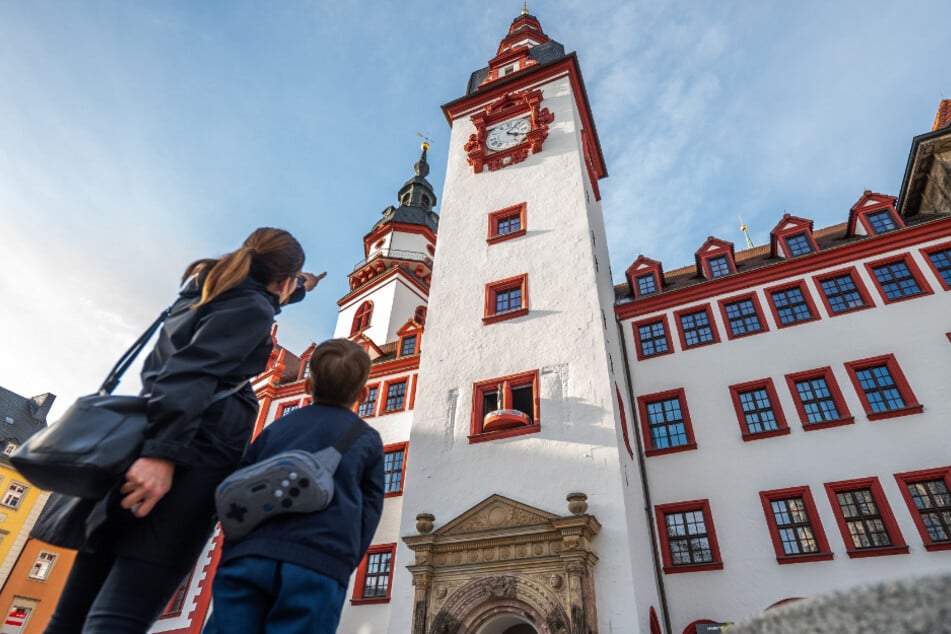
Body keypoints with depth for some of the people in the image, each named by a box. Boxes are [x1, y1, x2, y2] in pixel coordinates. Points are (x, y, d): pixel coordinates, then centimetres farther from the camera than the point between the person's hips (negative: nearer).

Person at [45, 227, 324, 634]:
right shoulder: (252, 309, -3)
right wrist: (163, 452, -25)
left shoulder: (205, 288, 24)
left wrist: (299, 290, 59)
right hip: (189, 457, -9)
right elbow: (193, 371, -18)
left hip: (137, 447, 9)